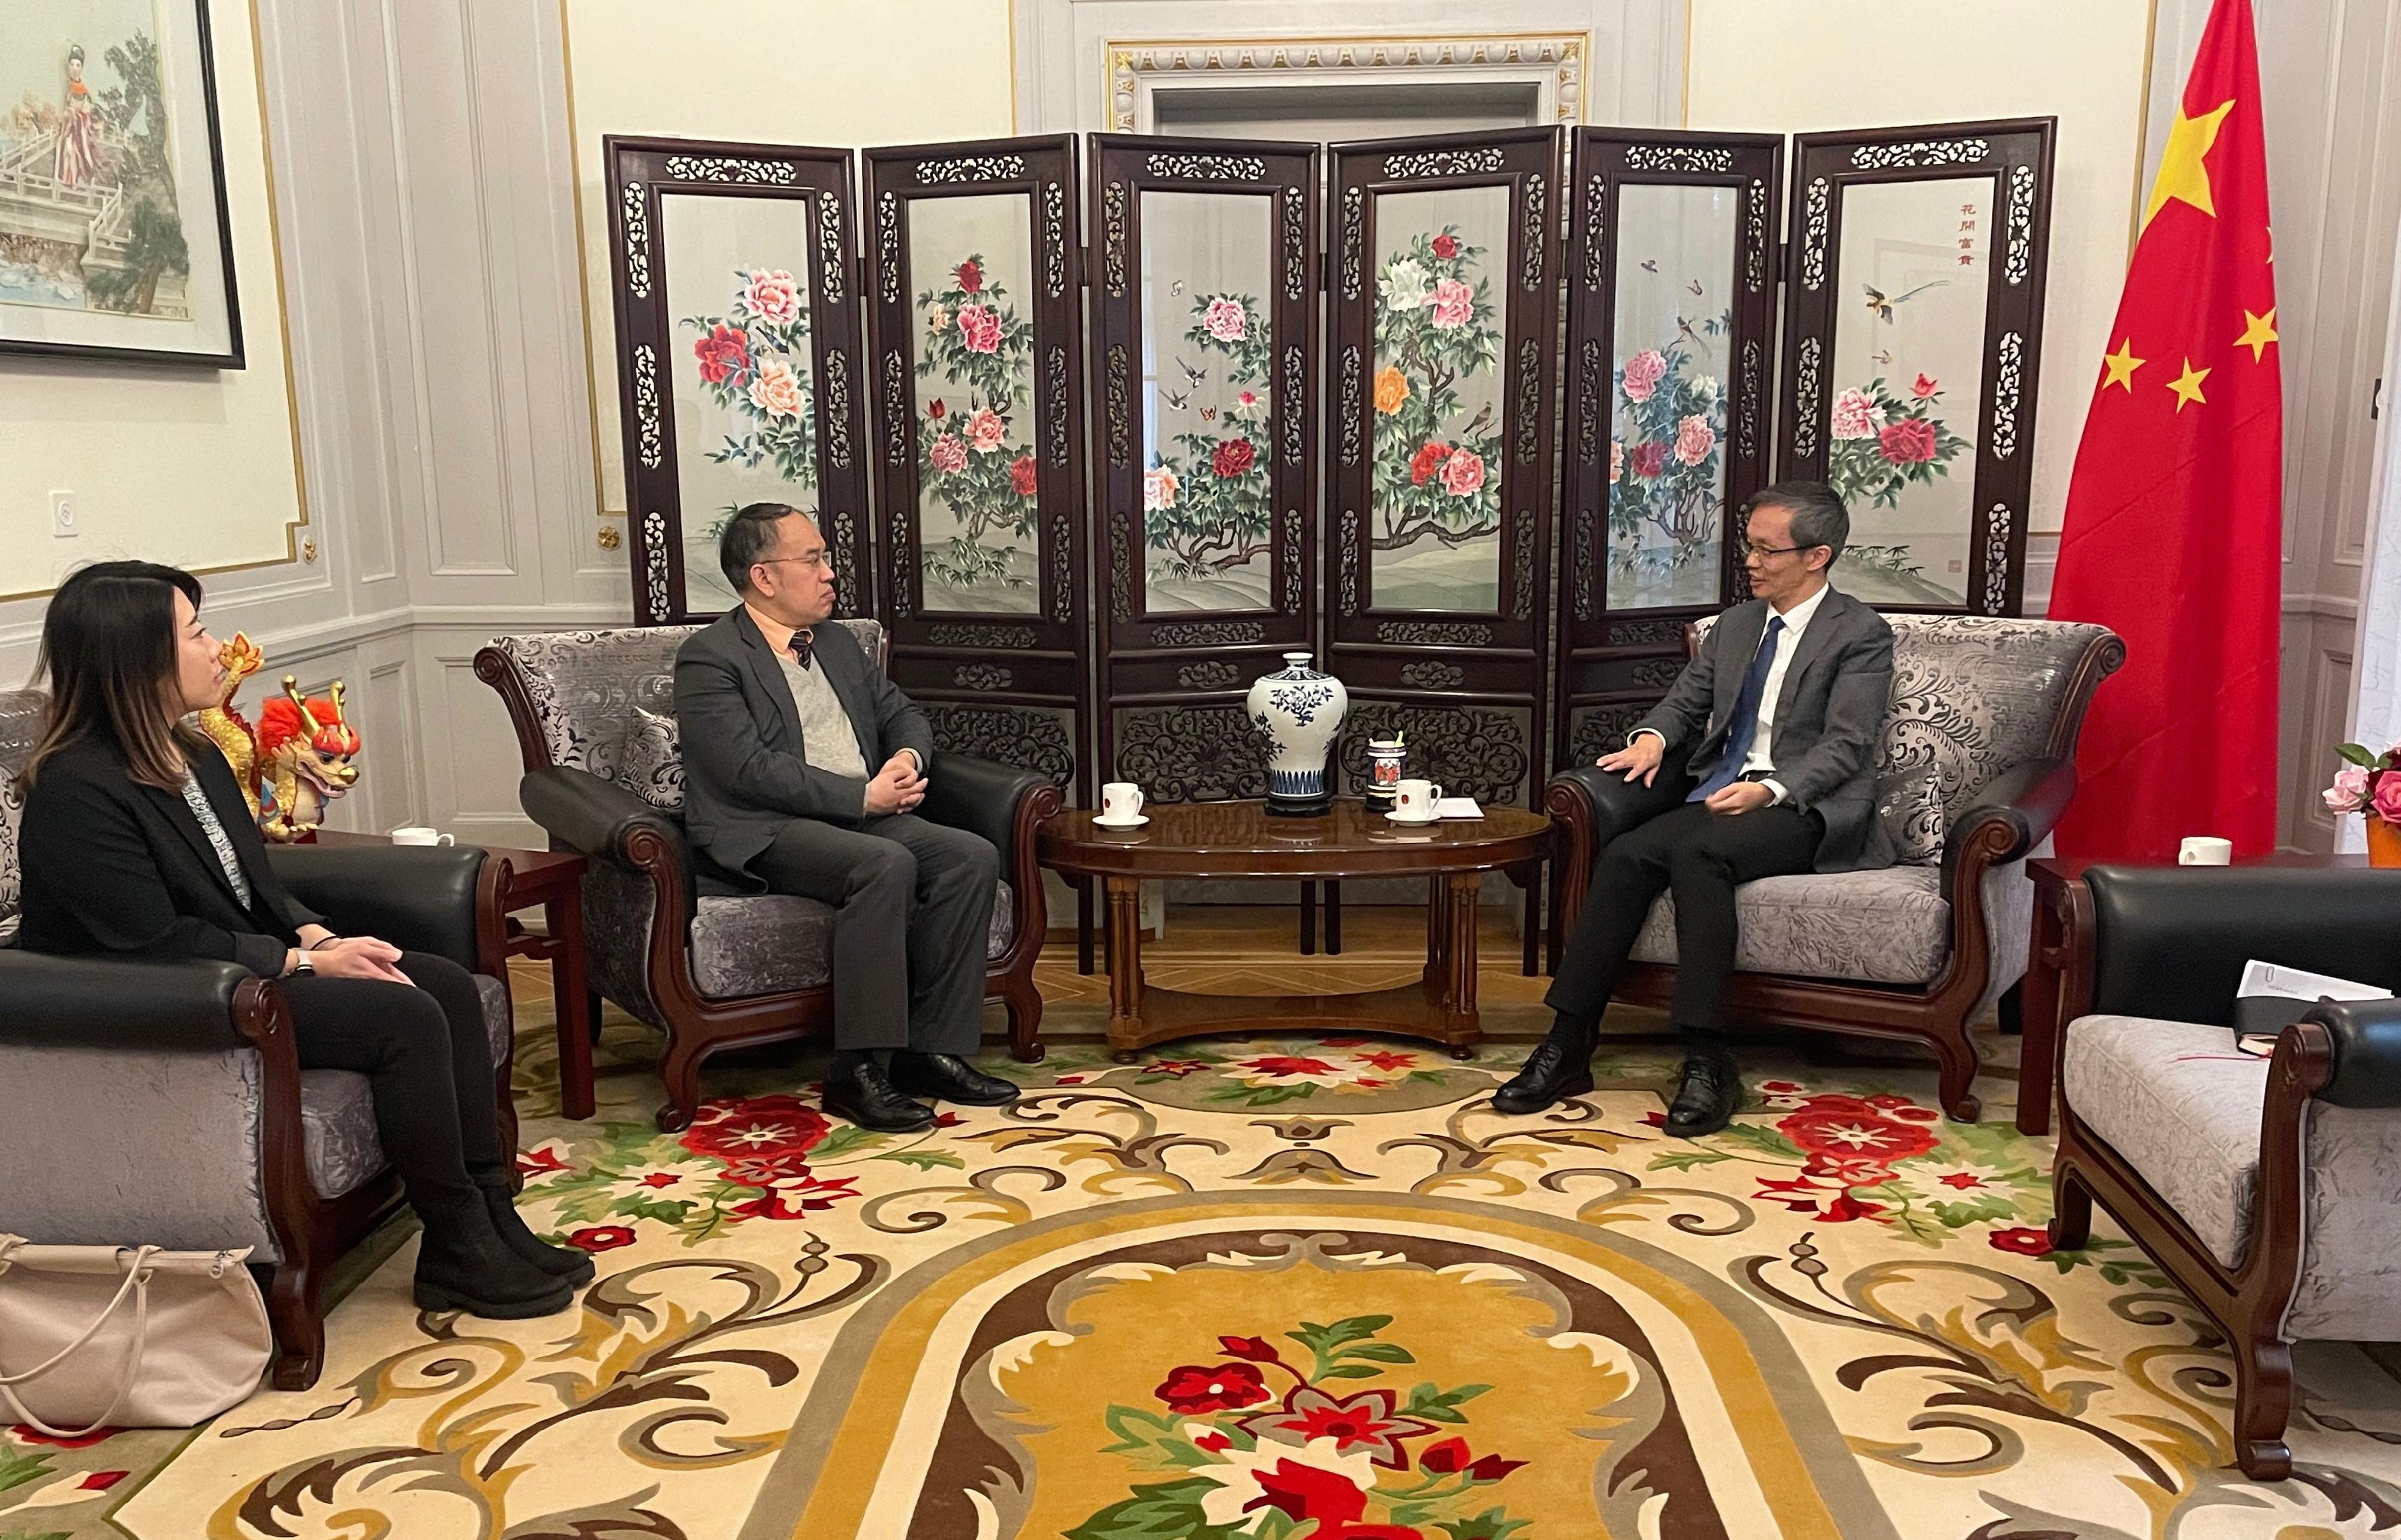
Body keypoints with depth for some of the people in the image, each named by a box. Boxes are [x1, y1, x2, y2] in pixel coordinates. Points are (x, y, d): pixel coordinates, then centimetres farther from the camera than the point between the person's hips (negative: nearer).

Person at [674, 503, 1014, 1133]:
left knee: (972, 856, -17)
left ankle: (932, 1049, -14)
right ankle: (858, 1070, -26)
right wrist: (862, 796, -19)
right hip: (764, 833, -7)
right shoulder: (709, 658, -6)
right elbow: (750, 769, -17)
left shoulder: (837, 643, 19)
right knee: (885, 865, -34)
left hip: (862, 816, 7)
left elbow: (902, 713, 22)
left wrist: (909, 758, -3)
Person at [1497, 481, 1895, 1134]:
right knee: (1626, 854, -24)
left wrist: (1771, 790, -25)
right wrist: (1653, 736, -2)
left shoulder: (1861, 634, 0)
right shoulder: (1736, 623, 21)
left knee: (1696, 852, -36)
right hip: (1719, 797, 6)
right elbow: (1685, 701, 22)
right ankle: (1567, 1047, -24)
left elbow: (1846, 747, -9)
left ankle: (1706, 1061, -33)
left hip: (1807, 810, -5)